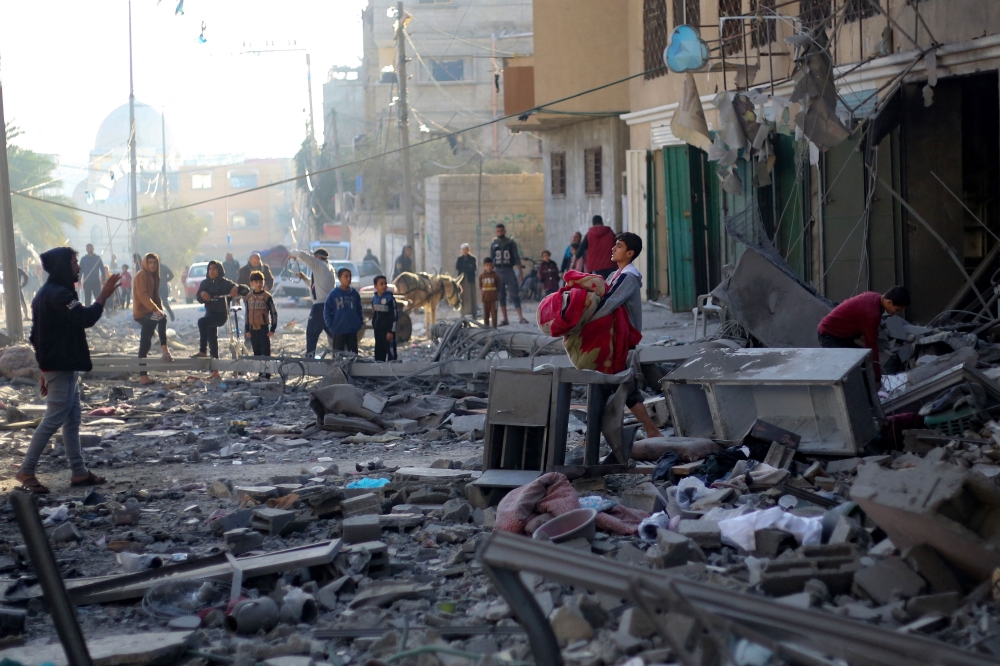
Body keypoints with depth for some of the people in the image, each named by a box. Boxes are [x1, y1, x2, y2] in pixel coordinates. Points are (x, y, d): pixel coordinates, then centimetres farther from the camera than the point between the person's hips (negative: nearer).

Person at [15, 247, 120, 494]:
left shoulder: (48, 293, 15)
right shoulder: (59, 294, -19)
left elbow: (37, 335, 19)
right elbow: (86, 319, -29)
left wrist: (45, 370, 22)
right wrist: (103, 296, -16)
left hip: (58, 366, 11)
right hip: (62, 367, -11)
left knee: (72, 420, 11)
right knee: (53, 420, -8)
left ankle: (79, 471, 13)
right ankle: (26, 471, -5)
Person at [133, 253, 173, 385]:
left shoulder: (152, 276, 18)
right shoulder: (141, 275, -11)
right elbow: (142, 295, -24)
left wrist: (160, 309, 6)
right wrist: (155, 309, -34)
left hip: (148, 313, 10)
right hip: (142, 313, -10)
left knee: (145, 344, 8)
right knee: (162, 318, -34)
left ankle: (143, 377, 10)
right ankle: (164, 350, -40)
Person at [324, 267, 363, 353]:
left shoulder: (354, 293, 4)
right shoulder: (334, 293, -5)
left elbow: (359, 310, 13)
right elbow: (326, 311, -3)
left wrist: (360, 323, 4)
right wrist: (331, 325, -7)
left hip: (353, 331, 3)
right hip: (339, 331, -3)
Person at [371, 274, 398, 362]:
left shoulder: (390, 299, -12)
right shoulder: (374, 299, 5)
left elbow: (394, 315, -12)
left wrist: (391, 331, -15)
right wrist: (373, 326, 16)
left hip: (387, 330, -6)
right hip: (378, 330, 6)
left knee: (390, 351, -7)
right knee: (379, 352, 13)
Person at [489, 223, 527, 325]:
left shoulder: (511, 243, 4)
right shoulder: (493, 244, 8)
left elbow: (516, 258, 3)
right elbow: (491, 260, 10)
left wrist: (520, 271, -4)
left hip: (509, 271, -2)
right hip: (498, 272, 2)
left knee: (515, 294, -9)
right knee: (501, 296, 3)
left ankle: (520, 317, -9)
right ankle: (505, 319, 6)